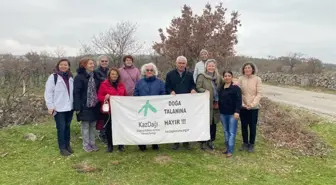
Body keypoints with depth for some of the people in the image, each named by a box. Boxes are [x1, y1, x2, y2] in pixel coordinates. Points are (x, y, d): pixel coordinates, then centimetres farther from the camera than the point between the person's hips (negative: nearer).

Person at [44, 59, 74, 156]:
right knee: (61, 128, -1)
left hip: (69, 107, 5)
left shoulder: (71, 77, 10)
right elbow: (48, 92, -9)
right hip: (59, 108, -5)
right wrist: (50, 106, -14)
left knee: (67, 127, 15)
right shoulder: (53, 77, -7)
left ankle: (67, 145, 27)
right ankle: (62, 148, 10)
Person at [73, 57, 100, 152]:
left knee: (93, 125, 12)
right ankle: (86, 144, 17)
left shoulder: (95, 75, 9)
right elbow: (76, 93, -13)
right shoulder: (79, 77, -10)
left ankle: (92, 143, 24)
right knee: (85, 125, 5)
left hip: (94, 105, 5)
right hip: (85, 105, -5)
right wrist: (77, 107, -17)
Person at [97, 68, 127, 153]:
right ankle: (109, 145, 20)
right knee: (109, 128, 5)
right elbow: (99, 97, -2)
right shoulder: (104, 84, 0)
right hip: (108, 110, -2)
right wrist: (106, 97, -21)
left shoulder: (121, 85, 11)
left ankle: (121, 145, 18)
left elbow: (125, 97, 17)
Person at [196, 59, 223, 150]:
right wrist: (205, 91, -23)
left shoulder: (218, 77, 12)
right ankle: (203, 141, 13)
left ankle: (210, 141, 25)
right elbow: (198, 88, -7)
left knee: (213, 123, 10)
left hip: (215, 104, 5)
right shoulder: (201, 76, -4)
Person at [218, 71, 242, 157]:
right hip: (223, 113, 7)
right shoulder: (221, 88, 10)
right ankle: (228, 148, 23)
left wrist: (237, 111, -20)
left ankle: (230, 150, 0)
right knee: (226, 131, 13)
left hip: (232, 113, -6)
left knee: (232, 132, -3)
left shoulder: (236, 88, -9)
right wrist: (218, 107, 15)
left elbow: (238, 101, -13)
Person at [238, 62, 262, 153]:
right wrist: (242, 104, -10)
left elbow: (259, 94, -7)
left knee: (252, 126, 6)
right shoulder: (241, 79, -2)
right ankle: (245, 143, 27)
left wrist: (252, 104, -15)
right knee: (244, 126, 11)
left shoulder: (257, 79, -7)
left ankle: (251, 144, 23)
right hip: (243, 107, 2)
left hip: (254, 107, -2)